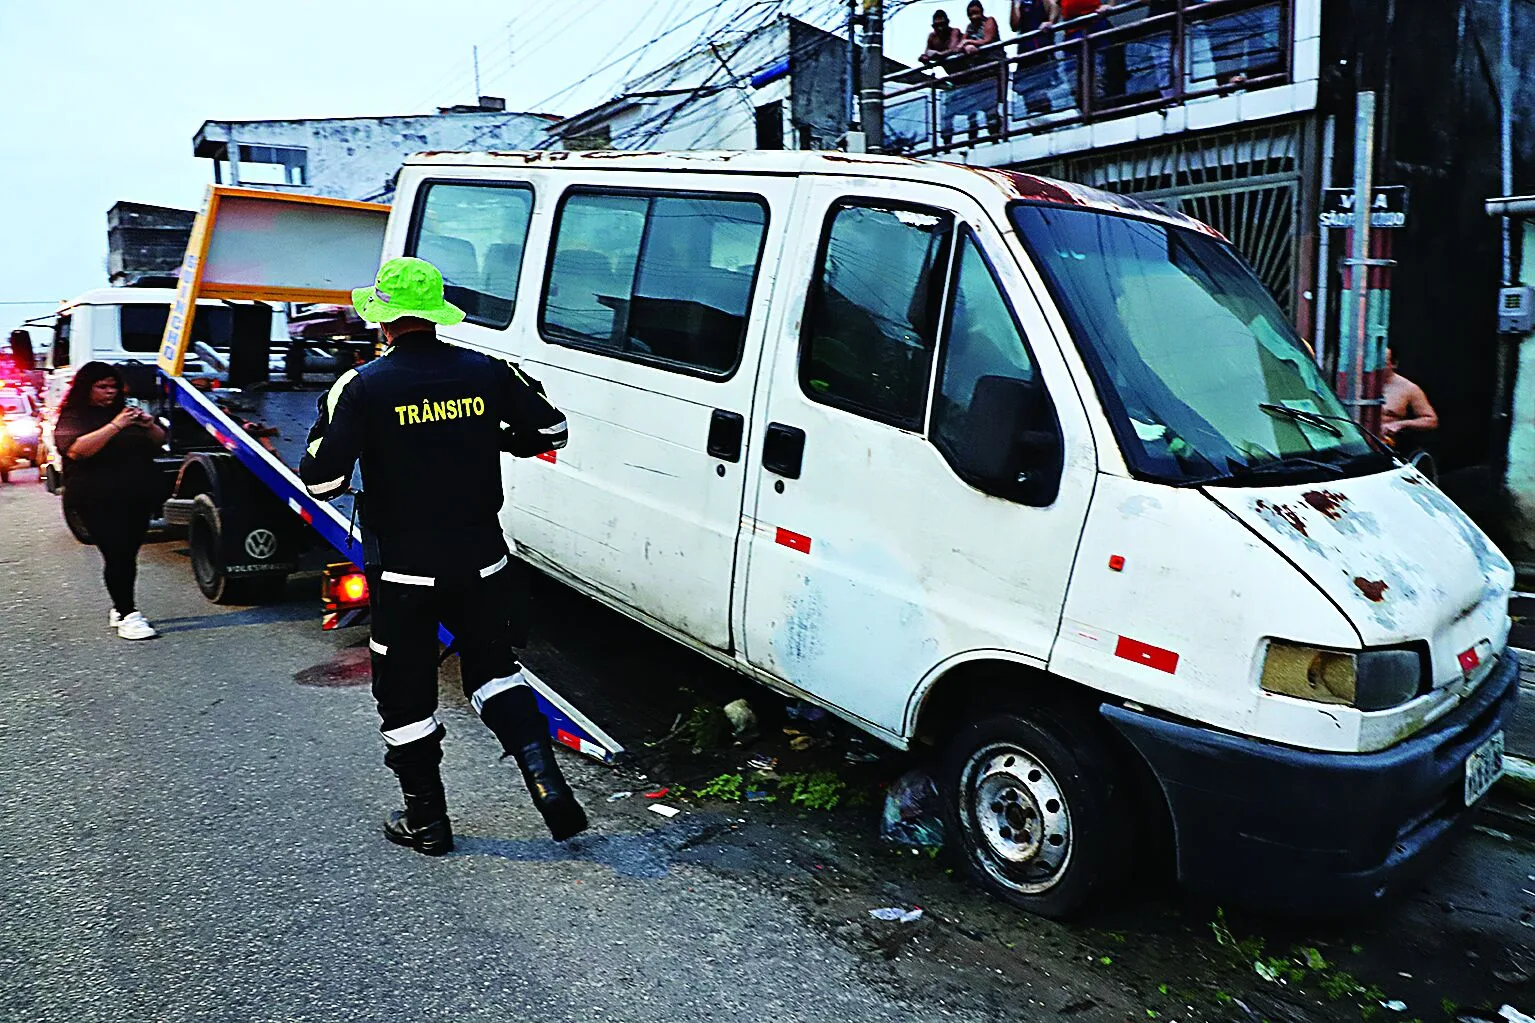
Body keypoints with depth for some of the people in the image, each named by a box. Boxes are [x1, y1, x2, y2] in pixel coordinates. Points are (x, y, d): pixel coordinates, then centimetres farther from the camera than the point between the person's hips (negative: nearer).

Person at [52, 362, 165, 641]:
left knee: (128, 555, 7)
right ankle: (127, 616, -15)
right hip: (99, 503, -6)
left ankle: (120, 608, 18)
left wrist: (149, 425, -2)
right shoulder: (73, 418, 0)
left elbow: (158, 443, 20)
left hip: (139, 500, 6)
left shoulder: (124, 411, 19)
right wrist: (115, 425, -22)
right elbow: (77, 450, -19)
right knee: (117, 555, -14)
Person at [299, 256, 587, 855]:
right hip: (482, 562, 3)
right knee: (495, 673, 20)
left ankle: (426, 822, 26)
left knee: (406, 698, 14)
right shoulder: (486, 372, -3)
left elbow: (322, 480, -14)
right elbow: (551, 429, 6)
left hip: (403, 571, -3)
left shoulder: (365, 387, -12)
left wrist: (327, 424, 5)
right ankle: (549, 787, 5)